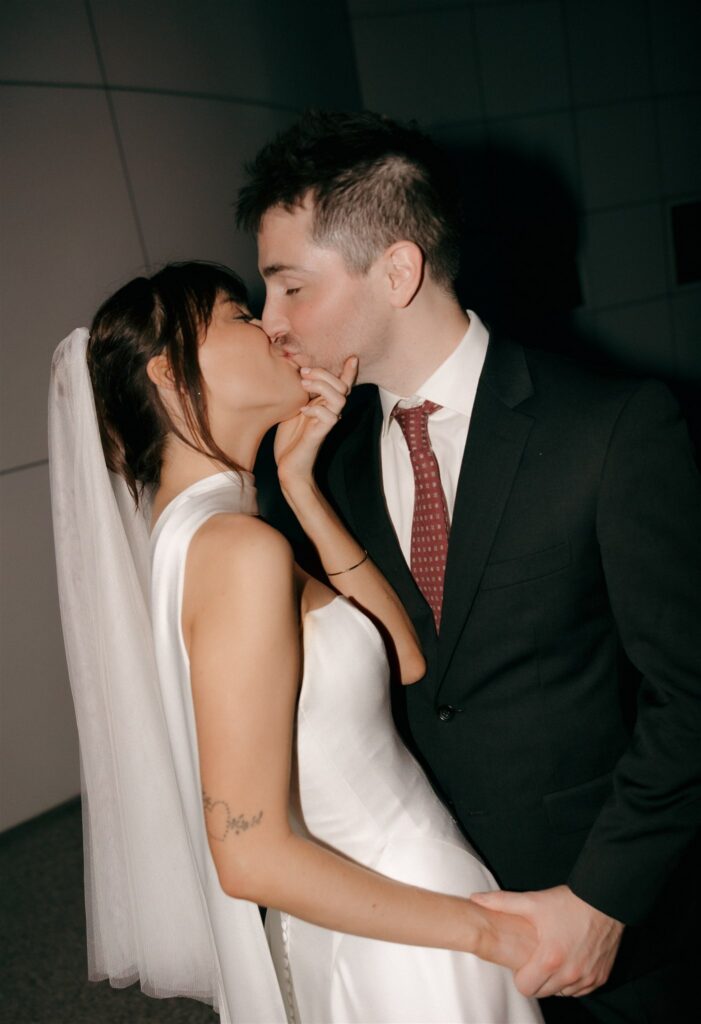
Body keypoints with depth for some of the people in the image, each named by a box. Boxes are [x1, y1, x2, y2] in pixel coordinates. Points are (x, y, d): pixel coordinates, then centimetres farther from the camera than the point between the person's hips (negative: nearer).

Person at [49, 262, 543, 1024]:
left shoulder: (184, 526, 0)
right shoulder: (241, 549, -28)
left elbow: (405, 657, -4)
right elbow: (250, 854, -27)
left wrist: (298, 482, -9)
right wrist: (492, 932, -19)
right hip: (396, 944, -8)